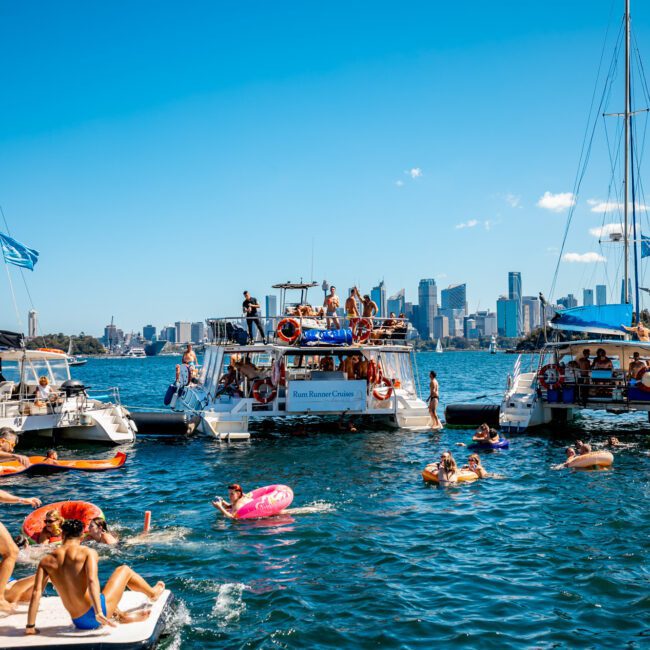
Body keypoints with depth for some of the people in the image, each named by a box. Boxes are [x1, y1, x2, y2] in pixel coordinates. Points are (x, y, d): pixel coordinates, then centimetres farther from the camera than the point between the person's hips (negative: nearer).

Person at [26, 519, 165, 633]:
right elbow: (92, 580, -25)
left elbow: (36, 593, -6)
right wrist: (98, 613, -30)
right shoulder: (88, 552, -9)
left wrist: (30, 627, -1)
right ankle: (153, 593, 43)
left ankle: (122, 615, 28)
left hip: (79, 623, 4)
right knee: (124, 570, 20)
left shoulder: (46, 561, 1)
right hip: (96, 613, -4)